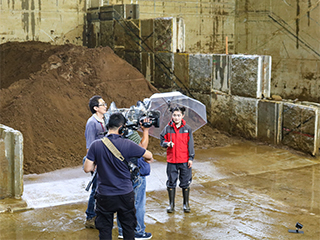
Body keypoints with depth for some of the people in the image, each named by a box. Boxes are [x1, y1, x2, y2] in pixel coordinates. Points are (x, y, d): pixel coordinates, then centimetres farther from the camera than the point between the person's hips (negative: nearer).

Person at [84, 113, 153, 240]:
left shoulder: (96, 145, -10)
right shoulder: (127, 145, -14)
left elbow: (87, 168, -8)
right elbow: (149, 155, 0)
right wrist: (148, 159, 23)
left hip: (104, 196, 1)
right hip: (125, 195, -1)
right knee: (129, 229, 17)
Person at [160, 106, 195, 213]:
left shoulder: (187, 128, -1)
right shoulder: (168, 128, 0)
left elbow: (190, 144, 1)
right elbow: (162, 141, 7)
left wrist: (191, 158, -2)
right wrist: (167, 143, -15)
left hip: (184, 160, -1)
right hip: (171, 160, 1)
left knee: (185, 183, 7)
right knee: (171, 183, 7)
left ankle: (186, 204, 22)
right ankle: (171, 204, 20)